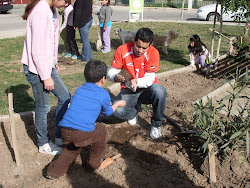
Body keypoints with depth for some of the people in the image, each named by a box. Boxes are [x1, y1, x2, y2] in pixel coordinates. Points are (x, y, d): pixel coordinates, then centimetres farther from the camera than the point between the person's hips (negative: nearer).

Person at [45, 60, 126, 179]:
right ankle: (93, 164, 35)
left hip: (64, 130, 6)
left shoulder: (79, 89, 20)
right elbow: (108, 112, 23)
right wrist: (117, 104, 42)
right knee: (101, 130, 24)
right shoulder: (103, 94, 5)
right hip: (82, 133, -5)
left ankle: (54, 171, 21)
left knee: (72, 149, 34)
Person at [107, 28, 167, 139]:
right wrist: (115, 77, -34)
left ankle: (156, 124, -9)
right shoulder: (122, 50, -11)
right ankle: (135, 109, 12)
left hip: (147, 89, -1)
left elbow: (149, 79, -18)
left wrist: (136, 82, -40)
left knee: (159, 91, -37)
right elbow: (111, 71, -8)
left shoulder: (153, 53, -14)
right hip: (128, 91, 1)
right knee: (117, 111, -29)